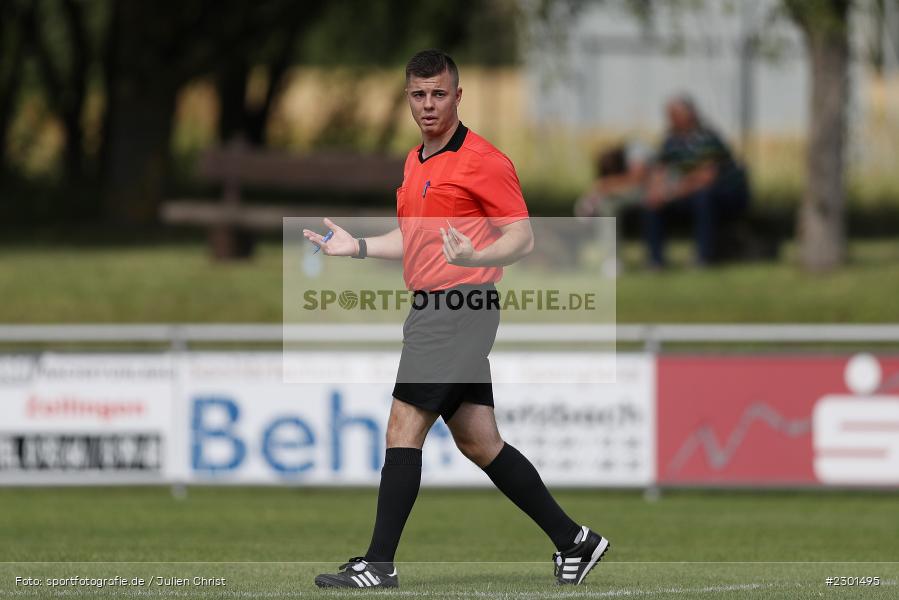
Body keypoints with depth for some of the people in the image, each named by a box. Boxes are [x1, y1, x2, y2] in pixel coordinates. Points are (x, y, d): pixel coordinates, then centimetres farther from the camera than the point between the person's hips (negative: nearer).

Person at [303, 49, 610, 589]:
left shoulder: (483, 160, -9)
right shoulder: (415, 162, 18)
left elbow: (522, 238, -12)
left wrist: (474, 257, -30)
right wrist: (357, 246, 19)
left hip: (460, 305, -9)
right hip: (431, 308, 9)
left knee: (403, 430, -12)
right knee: (479, 441, 8)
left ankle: (378, 564, -11)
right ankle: (573, 541, 15)